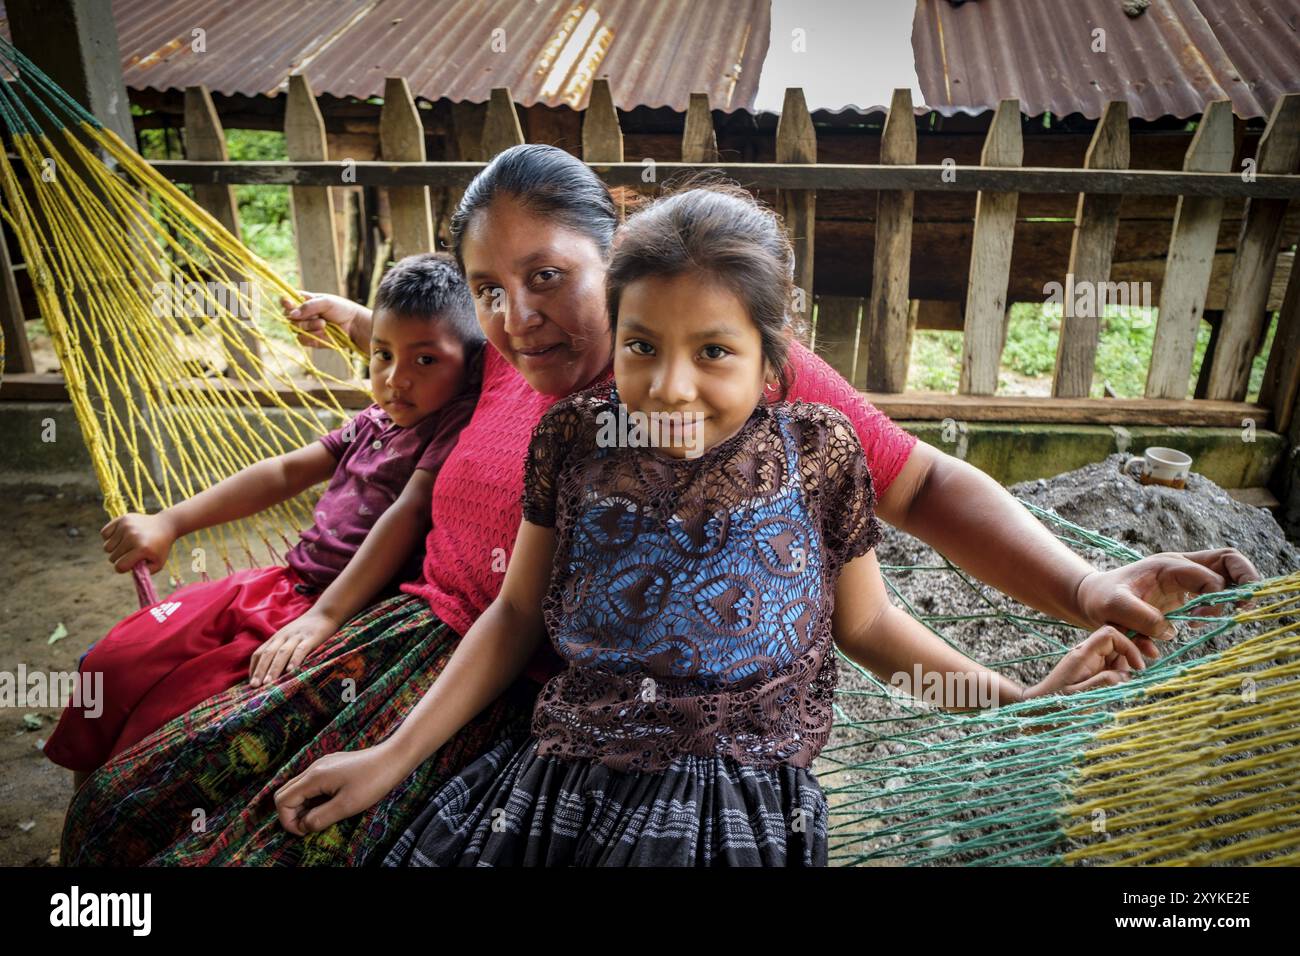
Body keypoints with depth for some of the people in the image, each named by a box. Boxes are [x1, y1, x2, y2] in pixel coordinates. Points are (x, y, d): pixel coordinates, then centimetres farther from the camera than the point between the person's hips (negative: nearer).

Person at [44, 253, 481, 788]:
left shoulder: (459, 425, -14)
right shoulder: (376, 422, 12)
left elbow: (407, 514, -24)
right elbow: (285, 473, 13)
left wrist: (324, 616, -31)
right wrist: (167, 523, 8)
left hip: (340, 608, -8)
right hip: (281, 581, 9)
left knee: (162, 719, -11)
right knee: (112, 665, 7)